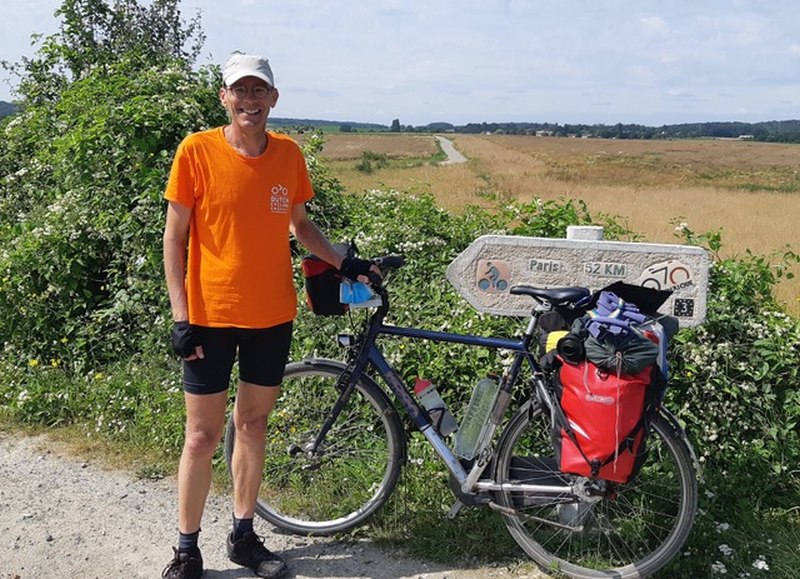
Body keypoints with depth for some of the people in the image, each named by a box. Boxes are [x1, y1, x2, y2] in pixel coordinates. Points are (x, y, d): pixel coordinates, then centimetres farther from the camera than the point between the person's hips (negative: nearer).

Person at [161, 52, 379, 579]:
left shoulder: (289, 154, 1)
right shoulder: (197, 151, -9)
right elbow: (175, 237, -6)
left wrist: (344, 262, 0)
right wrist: (180, 316, -11)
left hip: (272, 316, 3)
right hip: (211, 316, -3)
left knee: (253, 423, 14)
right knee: (203, 435, 4)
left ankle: (244, 536, 30)